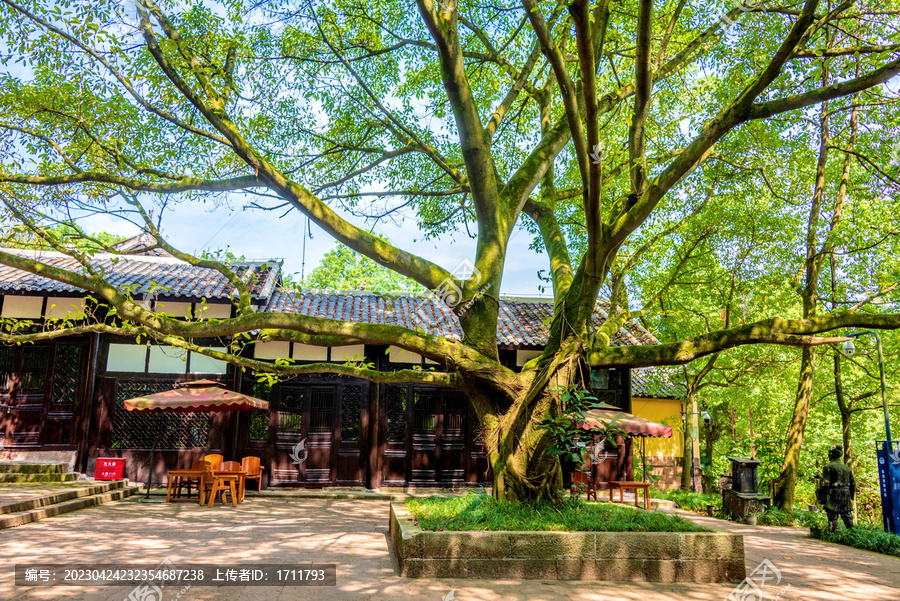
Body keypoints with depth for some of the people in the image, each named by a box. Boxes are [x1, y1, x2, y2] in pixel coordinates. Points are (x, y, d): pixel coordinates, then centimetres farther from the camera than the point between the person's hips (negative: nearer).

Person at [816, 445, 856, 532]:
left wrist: (821, 498, -5)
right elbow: (853, 484, 16)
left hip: (833, 498, -6)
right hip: (846, 497, 6)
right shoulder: (847, 468, 13)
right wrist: (851, 497, 24)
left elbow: (825, 484, -13)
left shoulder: (828, 467, -7)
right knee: (848, 518, 10)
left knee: (832, 518, -2)